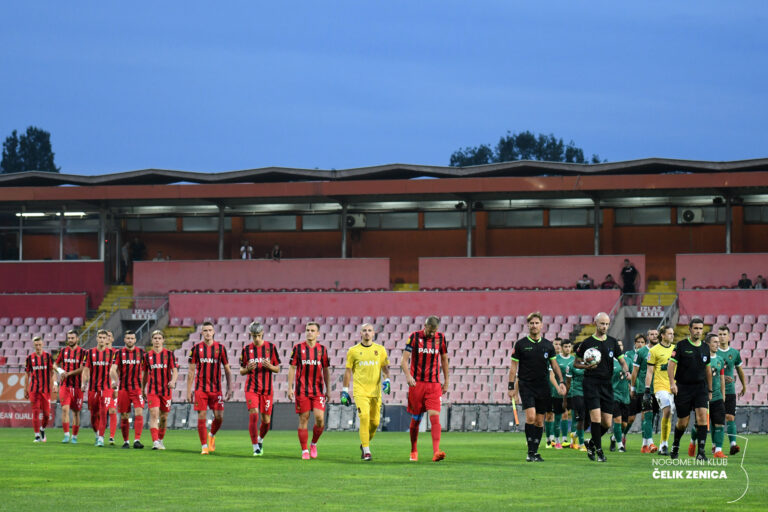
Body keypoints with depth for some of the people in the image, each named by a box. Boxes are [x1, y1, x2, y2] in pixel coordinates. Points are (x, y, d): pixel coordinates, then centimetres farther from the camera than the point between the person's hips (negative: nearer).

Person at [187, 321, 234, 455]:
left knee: (219, 417, -3)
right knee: (201, 417, -5)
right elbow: (191, 371, 5)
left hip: (216, 388, 1)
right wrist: (189, 391, 1)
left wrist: (230, 388, 3)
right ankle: (204, 446, 3)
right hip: (200, 388, -1)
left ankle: (212, 435, 27)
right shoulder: (196, 348, 3)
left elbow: (227, 370, 9)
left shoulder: (220, 348, 5)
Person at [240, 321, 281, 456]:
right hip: (251, 388, 0)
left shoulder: (271, 347, 1)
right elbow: (242, 371, 10)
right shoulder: (246, 349, 4)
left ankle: (260, 440, 33)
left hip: (267, 389, 1)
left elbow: (277, 369, 5)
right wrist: (248, 369, -13)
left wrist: (269, 366, -16)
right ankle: (255, 447, -8)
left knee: (266, 420, 4)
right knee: (253, 415, -15)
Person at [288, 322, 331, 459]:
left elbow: (326, 371, 12)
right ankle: (304, 451, 6)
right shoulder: (298, 348, 2)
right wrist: (290, 388, -3)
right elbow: (292, 368, 3)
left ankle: (314, 444, 14)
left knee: (320, 419, -10)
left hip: (318, 390, 1)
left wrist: (328, 390, 11)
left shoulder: (322, 349, 7)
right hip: (301, 390, -1)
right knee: (303, 420, -1)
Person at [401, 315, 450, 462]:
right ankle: (414, 451, 25)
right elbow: (404, 360, -7)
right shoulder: (414, 337, -4)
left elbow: (444, 360, 15)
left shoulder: (441, 338, 3)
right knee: (415, 419, 7)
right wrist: (408, 376, -24)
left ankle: (436, 452, -23)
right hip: (416, 384, -1)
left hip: (434, 384, 1)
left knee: (435, 417, -15)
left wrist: (446, 382, 14)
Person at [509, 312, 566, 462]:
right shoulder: (520, 344, 0)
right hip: (526, 386, -3)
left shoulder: (548, 345, 7)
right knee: (531, 416, -18)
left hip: (543, 387, 3)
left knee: (539, 421, 5)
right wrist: (511, 387, -3)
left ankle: (535, 452, 14)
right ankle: (530, 452, -13)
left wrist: (561, 382, 4)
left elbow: (554, 365, 16)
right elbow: (513, 367, 3)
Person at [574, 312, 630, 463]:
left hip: (607, 385, 4)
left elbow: (622, 361, 14)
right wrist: (586, 366, -12)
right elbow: (576, 363, 8)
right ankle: (598, 450, -5)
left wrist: (626, 371, -7)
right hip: (591, 384, -4)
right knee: (596, 417, -15)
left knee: (607, 423, 2)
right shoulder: (586, 343, 1)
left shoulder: (612, 342, 10)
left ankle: (591, 443, 26)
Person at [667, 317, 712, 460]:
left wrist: (710, 390, 20)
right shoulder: (681, 345, -3)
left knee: (702, 416, -16)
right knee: (683, 422, 3)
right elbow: (671, 365, -6)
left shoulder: (705, 348, 10)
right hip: (683, 388, -3)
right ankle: (675, 445, 31)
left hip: (700, 387, 3)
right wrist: (672, 383, -18)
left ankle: (701, 451, -16)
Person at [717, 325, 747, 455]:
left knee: (730, 417, -10)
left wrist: (744, 386, 25)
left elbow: (740, 370, 20)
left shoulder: (735, 353, 7)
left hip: (730, 390, 1)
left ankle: (733, 444, -18)